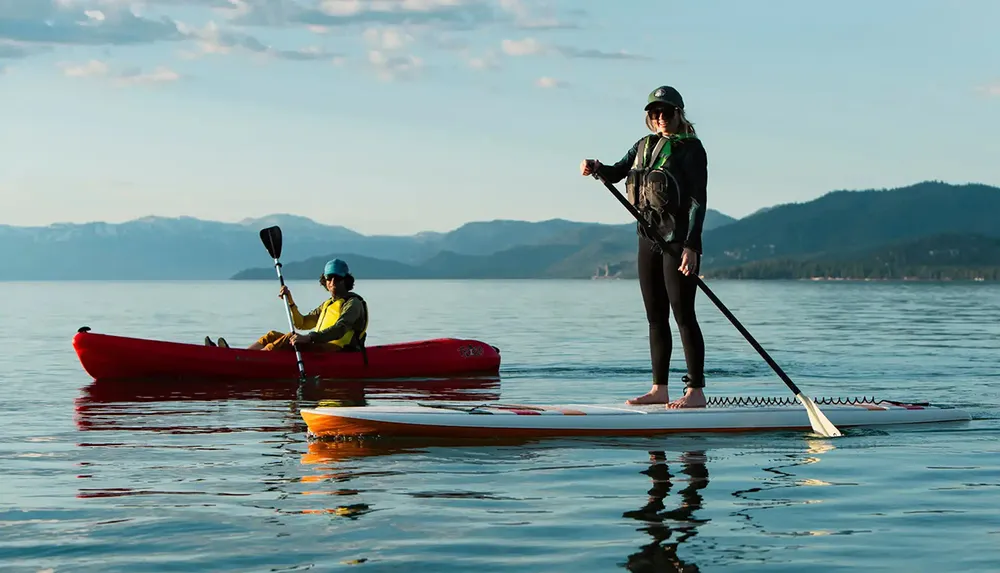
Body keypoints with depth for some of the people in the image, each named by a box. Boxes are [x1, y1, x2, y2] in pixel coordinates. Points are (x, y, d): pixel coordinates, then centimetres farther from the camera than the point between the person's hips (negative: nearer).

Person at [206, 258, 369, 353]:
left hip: (337, 352, -9)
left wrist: (309, 338, -35)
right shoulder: (327, 305, 27)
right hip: (320, 348, 9)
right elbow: (301, 323, 24)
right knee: (273, 336, 0)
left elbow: (340, 329, -21)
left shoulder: (353, 303, -2)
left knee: (290, 338, -27)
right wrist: (290, 301, 7)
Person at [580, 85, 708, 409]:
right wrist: (596, 168, -3)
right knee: (655, 317, 9)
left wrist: (691, 245, -21)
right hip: (649, 239, 7)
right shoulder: (644, 145, 15)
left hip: (678, 240, -7)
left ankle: (695, 391, -6)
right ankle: (659, 389, 15)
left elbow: (698, 200, -13)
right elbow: (615, 174, 21)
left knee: (683, 314, -9)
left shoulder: (690, 148, -7)